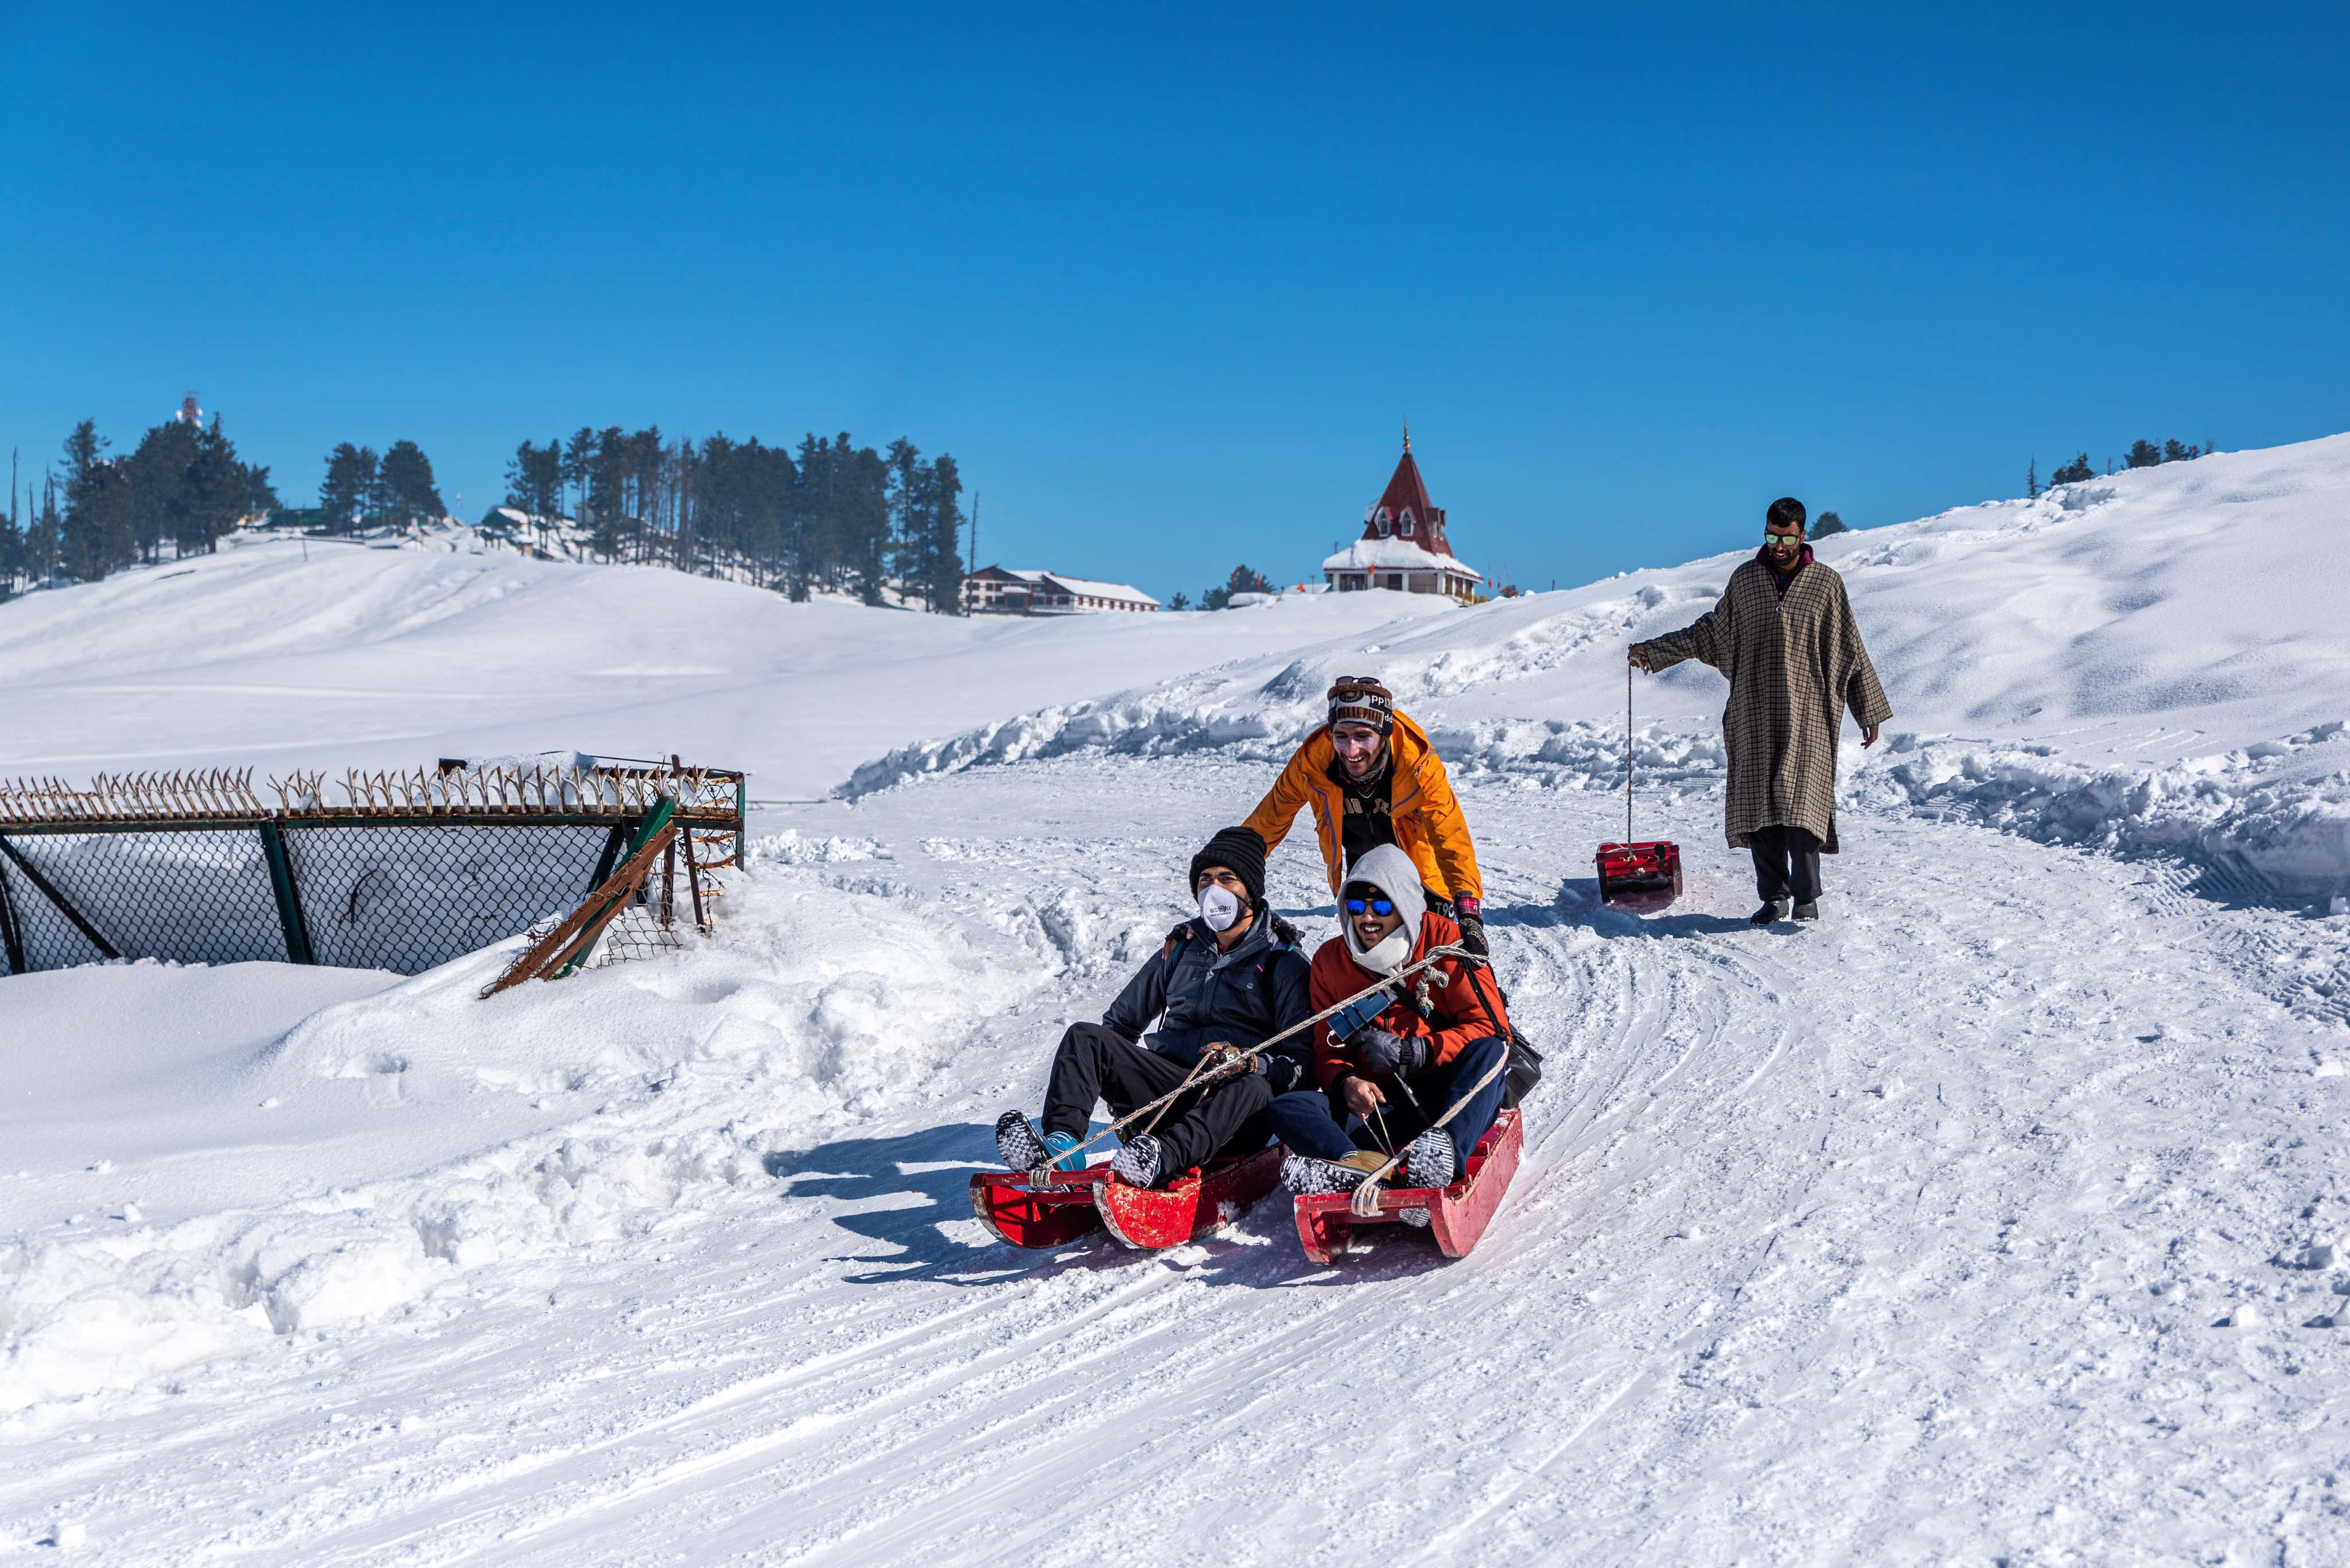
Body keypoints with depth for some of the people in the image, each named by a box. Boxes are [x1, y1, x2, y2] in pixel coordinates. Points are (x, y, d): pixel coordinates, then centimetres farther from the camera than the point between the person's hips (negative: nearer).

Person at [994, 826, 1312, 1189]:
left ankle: (1164, 1157, -65)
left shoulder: (1284, 964, 5)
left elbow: (1299, 1063, -4)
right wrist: (1114, 1073, 9)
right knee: (1084, 1036, -14)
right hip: (1167, 1084, 4)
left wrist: (1249, 1062, -24)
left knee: (1253, 1087, -39)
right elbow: (1122, 1020, 28)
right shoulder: (1181, 948, 19)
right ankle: (1063, 1140, -40)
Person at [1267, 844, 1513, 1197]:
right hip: (1379, 1103, 2)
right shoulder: (1331, 960, 6)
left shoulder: (1444, 940, -3)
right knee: (1282, 1105, -20)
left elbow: (1491, 1027, -8)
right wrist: (1347, 1082, -16)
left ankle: (1443, 1147, -54)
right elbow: (1328, 1049, 8)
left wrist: (1413, 1053, -19)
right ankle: (1360, 1164, -51)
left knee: (1489, 1050, -31)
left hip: (1457, 1100, -2)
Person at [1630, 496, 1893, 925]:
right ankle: (1773, 895, 8)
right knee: (1758, 805, 0)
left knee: (1800, 801, -13)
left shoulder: (1827, 583, 3)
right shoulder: (1744, 580, 9)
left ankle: (1807, 896, -3)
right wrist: (1654, 652, 17)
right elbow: (1710, 633, 21)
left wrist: (1869, 712, 9)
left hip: (1807, 715, -3)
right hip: (1754, 716, 3)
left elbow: (1850, 652, 8)